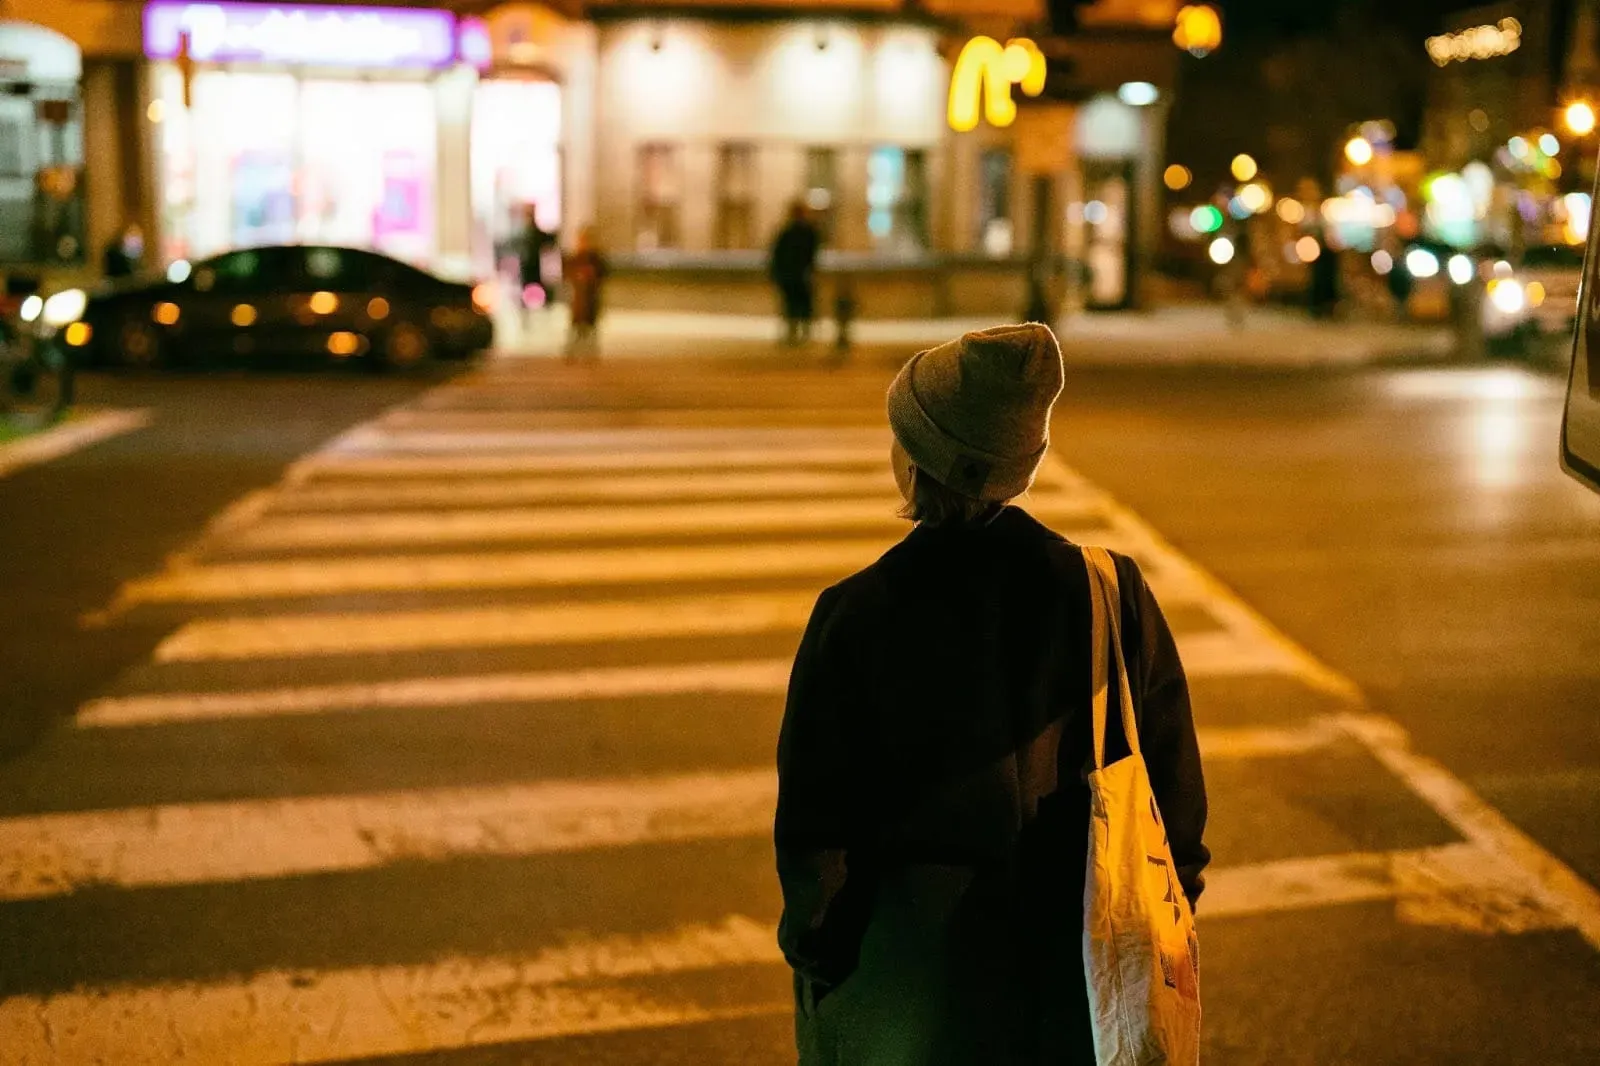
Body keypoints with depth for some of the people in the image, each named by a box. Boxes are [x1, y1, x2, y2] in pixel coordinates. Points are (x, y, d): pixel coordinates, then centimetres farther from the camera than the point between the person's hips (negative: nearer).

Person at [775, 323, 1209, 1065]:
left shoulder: (856, 617, -19)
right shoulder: (1112, 593, -12)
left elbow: (815, 823, -11)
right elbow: (1173, 788, -2)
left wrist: (813, 946, 4)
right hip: (1076, 972, 2)